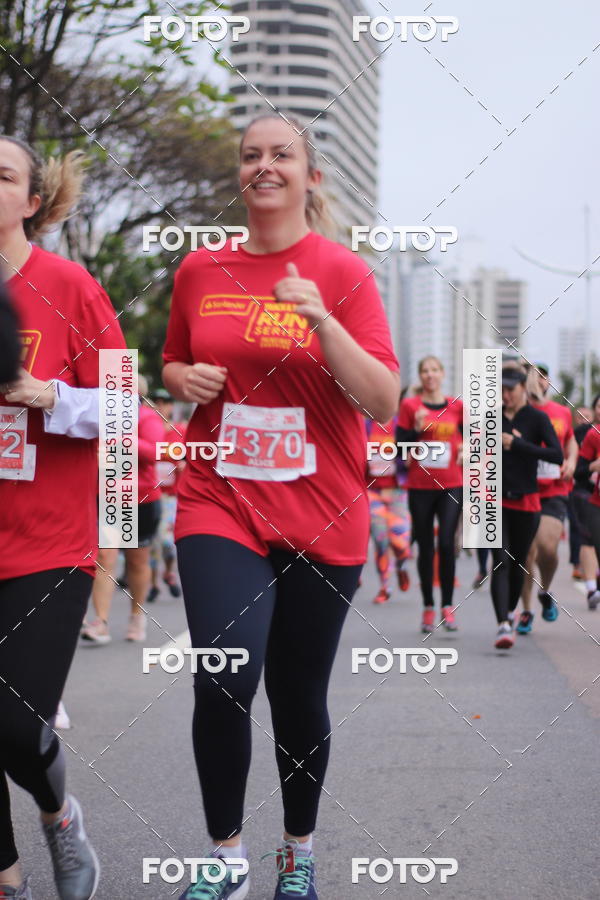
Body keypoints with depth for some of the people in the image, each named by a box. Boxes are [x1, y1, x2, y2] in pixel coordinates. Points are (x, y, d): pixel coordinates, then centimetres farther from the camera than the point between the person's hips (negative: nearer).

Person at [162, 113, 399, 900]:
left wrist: (322, 322, -21)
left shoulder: (343, 273, -3)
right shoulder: (200, 270, 6)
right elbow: (173, 367, 22)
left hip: (320, 517, -1)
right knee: (223, 677, -18)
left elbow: (383, 404, -9)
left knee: (299, 694, 8)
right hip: (219, 503, 1)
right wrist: (187, 380, -2)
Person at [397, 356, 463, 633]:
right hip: (420, 486, 0)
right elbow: (400, 445, 0)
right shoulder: (409, 405, 1)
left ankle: (447, 607, -2)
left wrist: (466, 450, 0)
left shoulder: (457, 406, 6)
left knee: (446, 543, -11)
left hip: (451, 485, 0)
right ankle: (428, 608, 15)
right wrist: (417, 429, -16)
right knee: (425, 547, 5)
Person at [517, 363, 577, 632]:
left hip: (555, 492, 1)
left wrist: (571, 462, 7)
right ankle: (526, 611, 17)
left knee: (547, 546, -16)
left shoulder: (562, 412, 9)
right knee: (527, 552, 1)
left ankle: (545, 592, 14)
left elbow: (570, 441, 26)